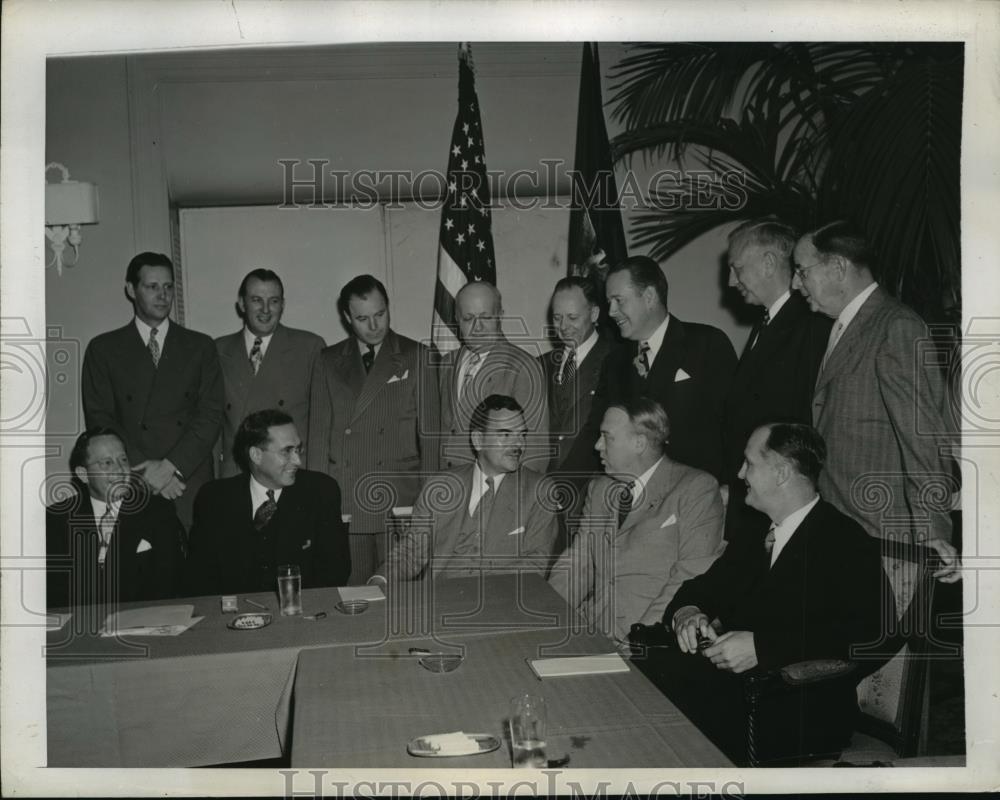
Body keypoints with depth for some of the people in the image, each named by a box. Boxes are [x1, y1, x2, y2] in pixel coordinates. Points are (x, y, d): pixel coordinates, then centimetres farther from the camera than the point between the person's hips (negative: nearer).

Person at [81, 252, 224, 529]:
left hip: (190, 486, 1)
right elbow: (99, 419, 3)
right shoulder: (103, 349, 10)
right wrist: (144, 468, -9)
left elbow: (211, 415, 3)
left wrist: (171, 465, -10)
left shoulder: (200, 347, 11)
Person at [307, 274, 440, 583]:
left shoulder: (415, 357, 6)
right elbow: (319, 433, 10)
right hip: (343, 502, 2)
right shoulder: (329, 362, 11)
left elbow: (429, 431, 4)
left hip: (400, 500, -1)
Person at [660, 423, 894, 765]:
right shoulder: (753, 533, 15)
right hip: (732, 685, 7)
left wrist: (762, 646, -25)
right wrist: (686, 612, -6)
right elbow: (700, 589, 19)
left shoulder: (847, 544, -8)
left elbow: (870, 637, -21)